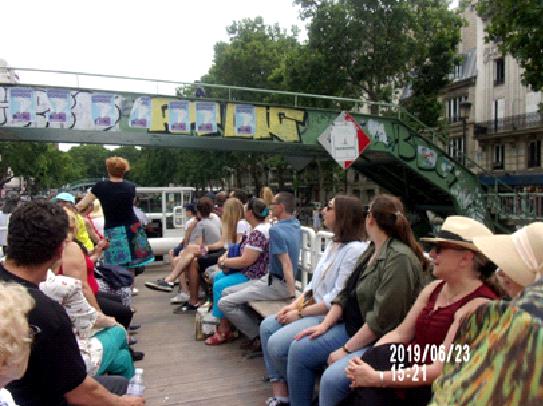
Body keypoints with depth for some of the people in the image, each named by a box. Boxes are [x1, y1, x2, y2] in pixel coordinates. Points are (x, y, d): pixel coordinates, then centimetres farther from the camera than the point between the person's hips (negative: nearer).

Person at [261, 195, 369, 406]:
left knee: (277, 344, -18)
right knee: (267, 326, 2)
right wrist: (295, 304, 0)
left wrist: (301, 313, -15)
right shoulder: (333, 244, 10)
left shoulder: (355, 250, -21)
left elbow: (338, 299, -23)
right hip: (314, 309, 10)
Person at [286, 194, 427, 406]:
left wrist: (346, 350, -18)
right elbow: (346, 293, 12)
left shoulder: (400, 259, -21)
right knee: (299, 349, 2)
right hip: (352, 329, 9)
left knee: (333, 377, -28)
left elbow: (381, 320, -24)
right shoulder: (372, 250, 10)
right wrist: (325, 324, 1)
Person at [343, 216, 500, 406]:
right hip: (411, 370, 6)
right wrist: (365, 361, -15)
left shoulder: (478, 305, -18)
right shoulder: (433, 288, 6)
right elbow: (400, 333, 2)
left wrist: (375, 378, -23)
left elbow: (439, 370, -23)